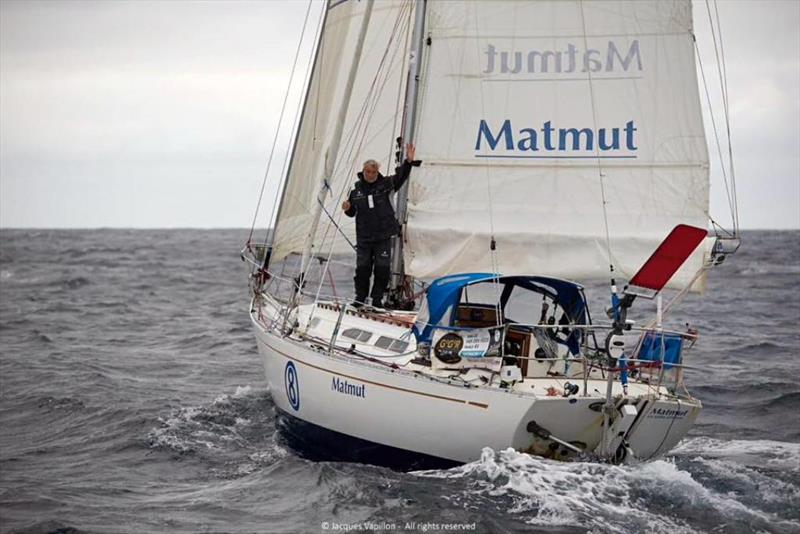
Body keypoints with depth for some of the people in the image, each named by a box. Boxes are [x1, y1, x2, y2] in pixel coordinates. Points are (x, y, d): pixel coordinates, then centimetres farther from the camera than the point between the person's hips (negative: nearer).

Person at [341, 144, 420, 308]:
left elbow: (401, 176, -14)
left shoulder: (386, 184, 1)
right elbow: (352, 212, 16)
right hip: (363, 237, 1)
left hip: (383, 236, -1)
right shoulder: (356, 189, 5)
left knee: (382, 269, 0)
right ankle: (360, 298, 17)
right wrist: (347, 208, -8)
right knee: (362, 268, 4)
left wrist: (408, 161, -30)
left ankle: (377, 299, 12)